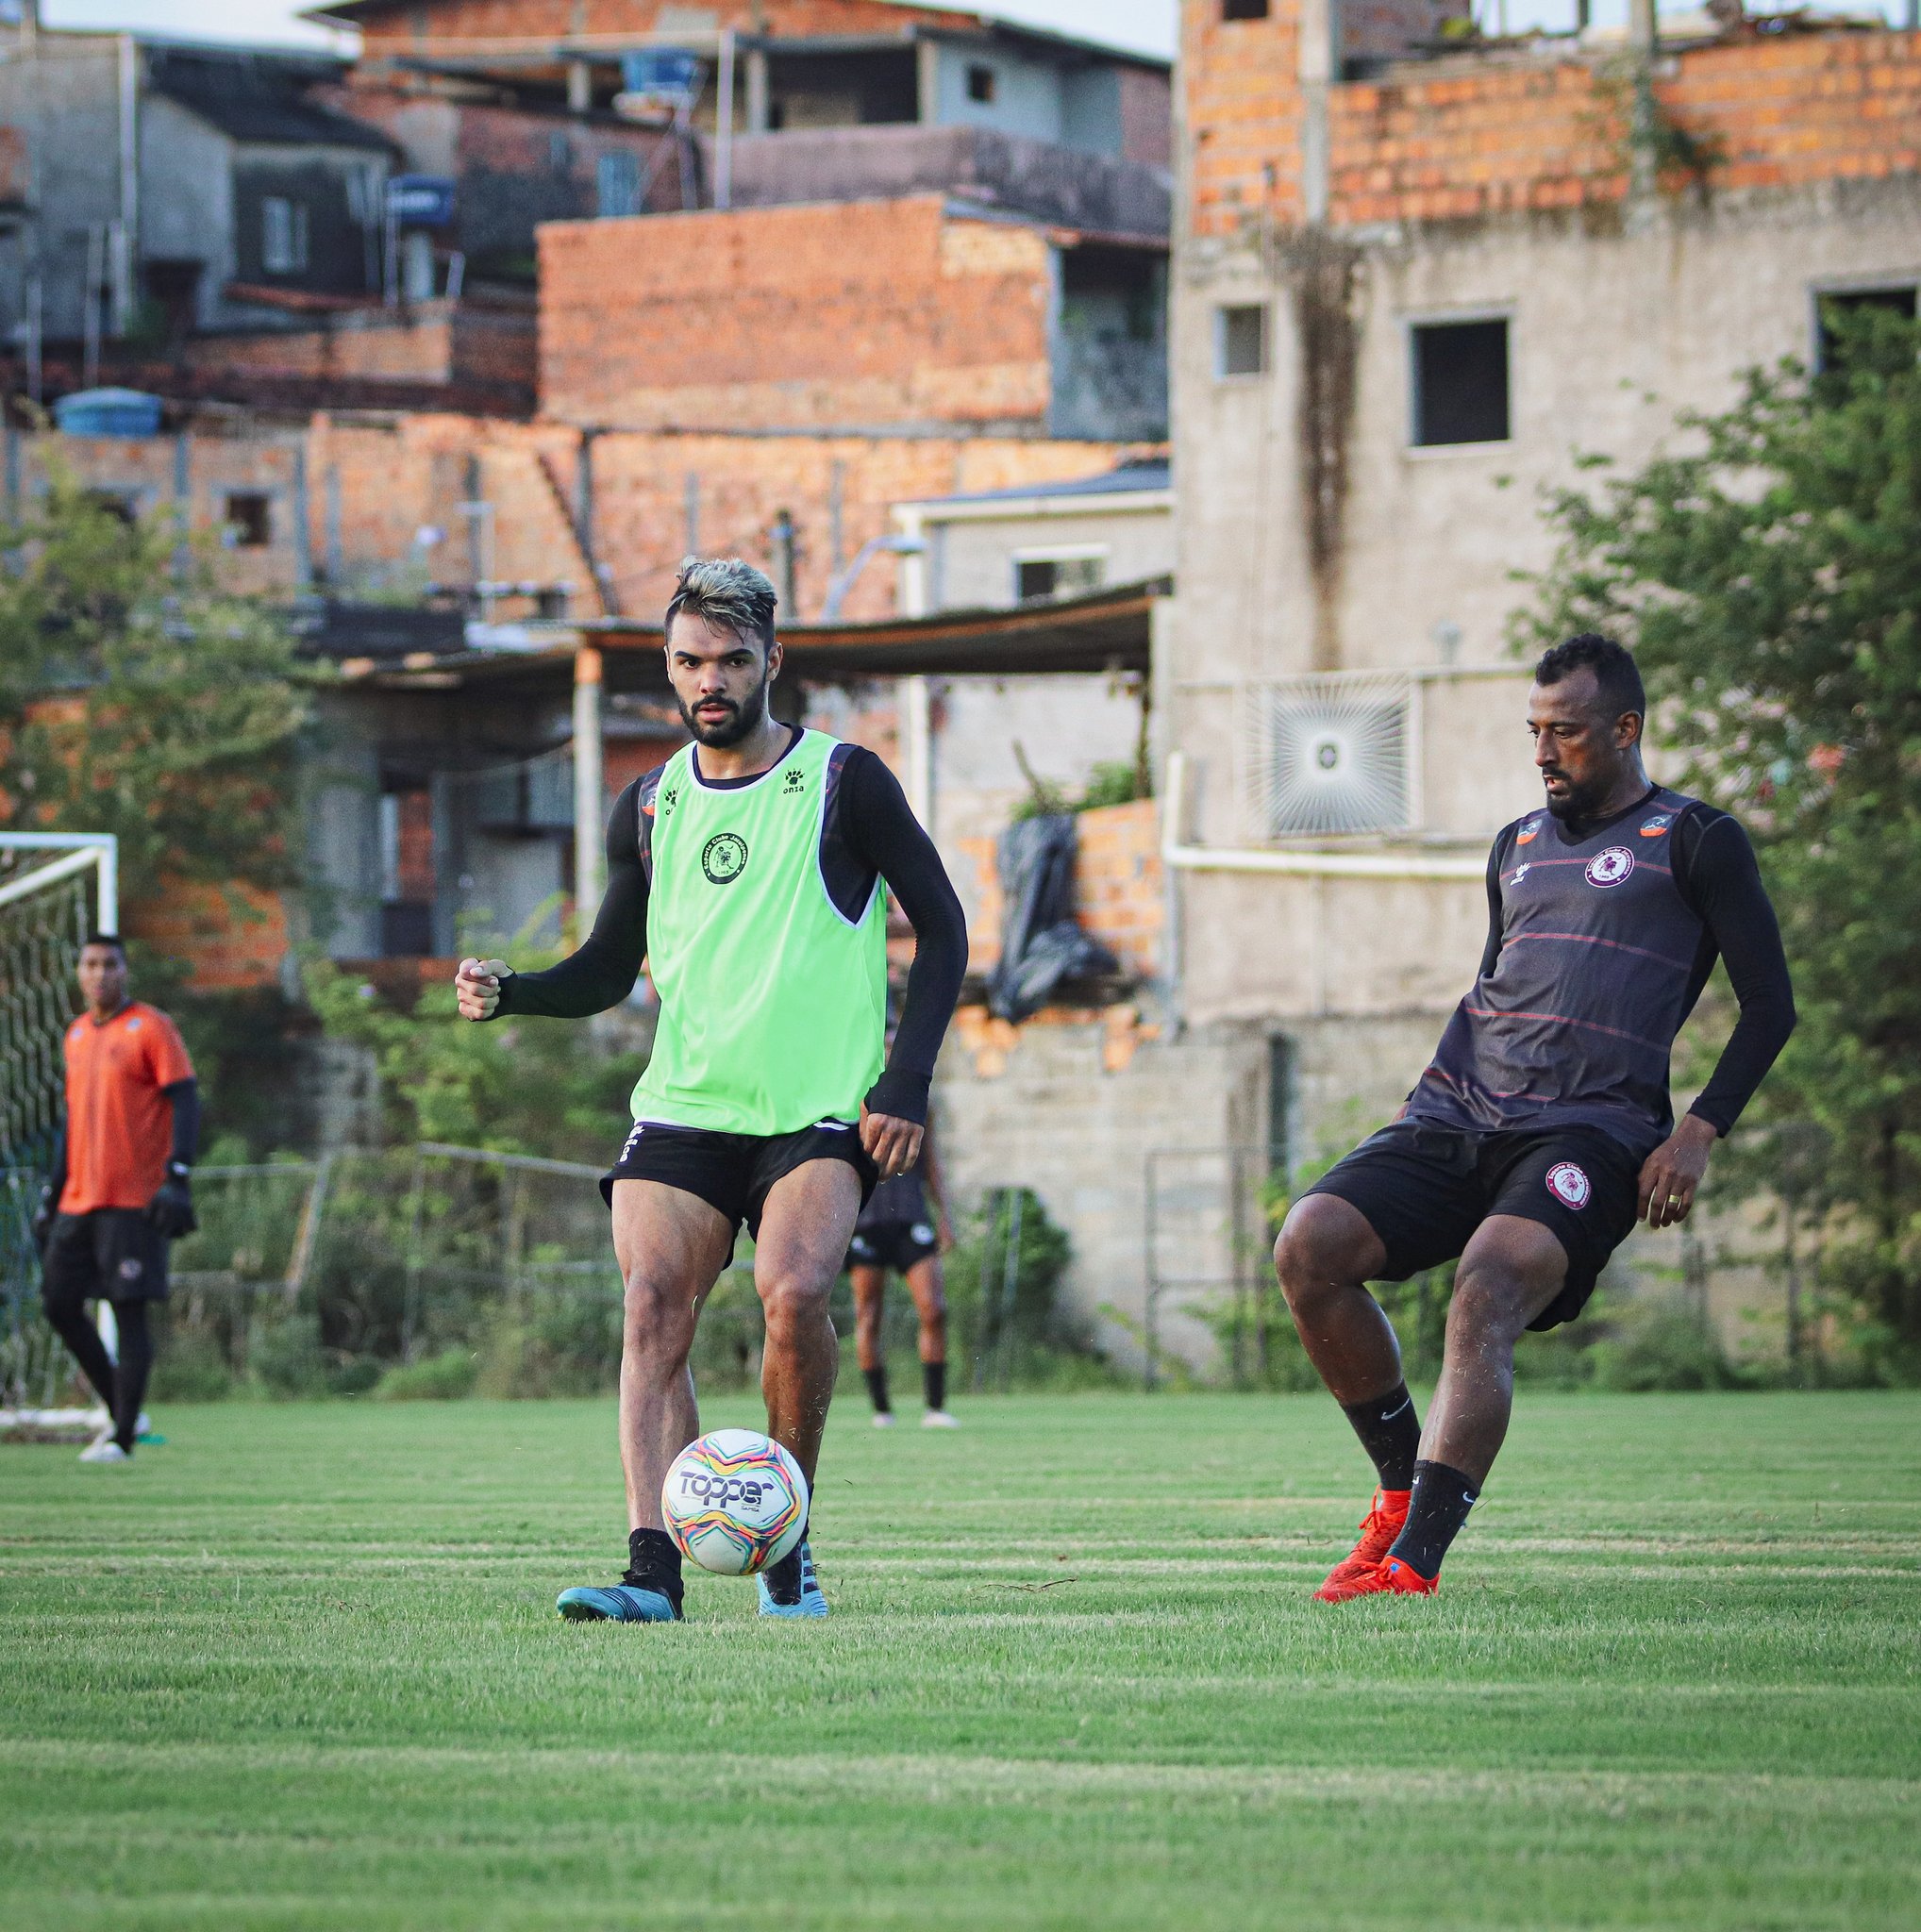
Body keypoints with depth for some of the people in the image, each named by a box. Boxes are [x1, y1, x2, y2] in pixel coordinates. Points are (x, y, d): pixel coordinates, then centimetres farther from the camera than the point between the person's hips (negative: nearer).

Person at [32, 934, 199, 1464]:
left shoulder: (151, 1028, -5)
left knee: (129, 1310, -7)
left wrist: (177, 1178, -19)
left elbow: (185, 1103, -9)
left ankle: (122, 1438, -3)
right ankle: (121, 1413, 17)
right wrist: (53, 1192, 19)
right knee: (60, 1304, 4)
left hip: (134, 1201, -7)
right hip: (78, 1199, 7)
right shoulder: (76, 1037, 16)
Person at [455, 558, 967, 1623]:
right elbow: (610, 969, 18)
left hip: (820, 1111, -4)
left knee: (792, 1289, -26)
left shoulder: (843, 781, 0)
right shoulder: (649, 807, 12)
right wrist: (508, 992, -2)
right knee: (654, 1307, -16)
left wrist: (907, 1083, -8)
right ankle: (653, 1568, -21)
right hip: (683, 1102, 4)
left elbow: (941, 928, 2)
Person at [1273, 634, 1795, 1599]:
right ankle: (1402, 1485, -1)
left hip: (1592, 1130, -6)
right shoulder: (1517, 847, 24)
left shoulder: (1694, 842, 6)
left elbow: (1770, 1004, 4)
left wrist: (1696, 1134, -8)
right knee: (1309, 1244, -17)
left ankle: (1413, 1563, -40)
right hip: (1461, 1118, 6)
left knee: (1488, 1287, -33)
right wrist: (1432, 1098, 16)